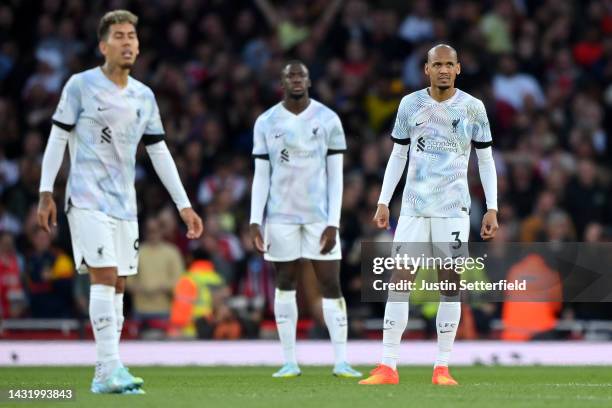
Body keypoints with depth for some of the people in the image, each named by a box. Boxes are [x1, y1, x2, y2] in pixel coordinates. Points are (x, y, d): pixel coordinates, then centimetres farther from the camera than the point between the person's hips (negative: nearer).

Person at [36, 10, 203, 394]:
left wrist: (184, 205, 11)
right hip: (87, 199, -5)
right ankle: (110, 369, -19)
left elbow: (160, 153, 15)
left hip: (124, 204, 5)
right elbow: (58, 138, -1)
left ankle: (105, 376, 8)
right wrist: (46, 193, -7)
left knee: (118, 286, 4)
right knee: (105, 277, -16)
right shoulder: (81, 85, -2)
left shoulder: (144, 97, 11)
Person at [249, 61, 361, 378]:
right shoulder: (266, 123, 3)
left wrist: (333, 223, -7)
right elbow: (261, 175, 5)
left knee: (331, 285, -4)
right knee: (285, 285, 5)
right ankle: (289, 361, 10)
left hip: (319, 215, -1)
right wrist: (255, 221, -3)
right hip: (281, 216, 1)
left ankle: (341, 361, -2)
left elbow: (335, 175, 0)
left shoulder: (328, 120, 1)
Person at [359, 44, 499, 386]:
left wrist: (492, 209, 2)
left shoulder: (473, 108, 2)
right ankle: (388, 367, -6)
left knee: (450, 282, -2)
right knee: (400, 279, -6)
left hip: (453, 207, -1)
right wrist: (383, 202, 8)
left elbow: (486, 160, 7)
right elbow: (398, 155, 14)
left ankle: (443, 368, 4)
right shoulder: (410, 104, 6)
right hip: (414, 205, 1)